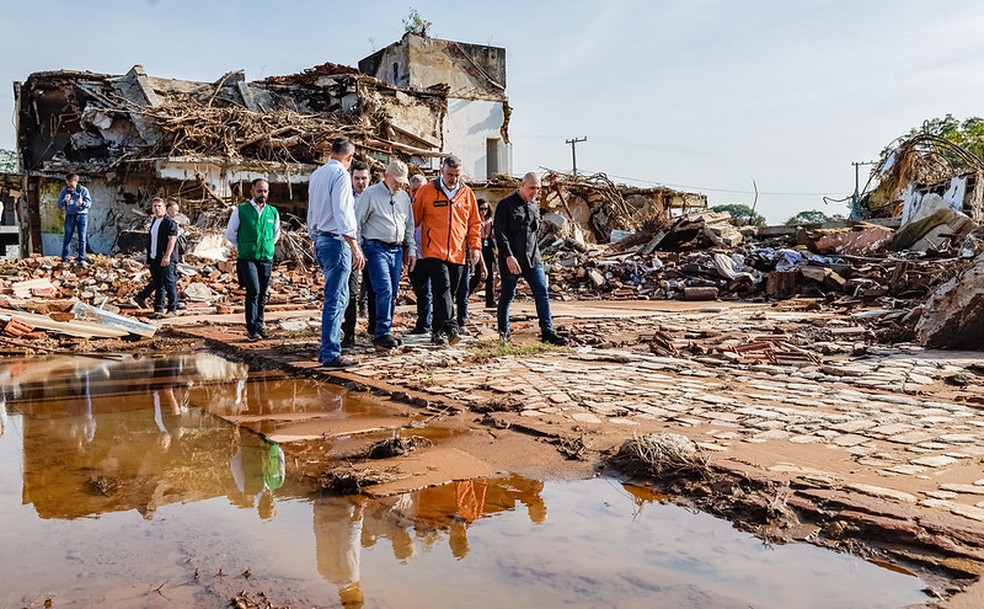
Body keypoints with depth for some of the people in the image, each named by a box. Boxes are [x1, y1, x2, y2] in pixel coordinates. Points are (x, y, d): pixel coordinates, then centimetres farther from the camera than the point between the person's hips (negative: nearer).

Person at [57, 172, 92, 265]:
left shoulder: (83, 190, -2)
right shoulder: (64, 190, 3)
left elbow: (89, 203, -6)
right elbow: (59, 204, 5)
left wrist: (82, 203, -27)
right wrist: (65, 200, -16)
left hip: (82, 216, -1)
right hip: (70, 216, 1)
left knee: (82, 238, -1)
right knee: (67, 238, 0)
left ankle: (82, 259, 4)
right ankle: (64, 259, 4)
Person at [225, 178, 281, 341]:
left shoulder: (273, 212, 7)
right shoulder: (241, 210, -3)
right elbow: (230, 233, 7)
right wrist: (241, 248, 8)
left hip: (267, 258, 4)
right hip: (247, 258, -4)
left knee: (262, 294, 7)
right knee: (253, 291, -14)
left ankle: (259, 325, 19)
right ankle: (251, 329, -8)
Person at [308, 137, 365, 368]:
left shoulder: (317, 174, 17)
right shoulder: (340, 174, -10)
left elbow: (311, 211, 22)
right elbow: (342, 214, -20)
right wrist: (355, 247, -22)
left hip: (320, 239, 9)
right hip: (336, 241, -9)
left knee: (337, 297, 16)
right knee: (336, 299, -8)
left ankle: (327, 349, 20)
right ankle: (330, 354, -7)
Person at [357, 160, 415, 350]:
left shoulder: (404, 197, 14)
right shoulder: (370, 194, -2)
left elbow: (409, 226, 21)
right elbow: (357, 223, -2)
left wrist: (411, 250, 15)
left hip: (396, 249, 6)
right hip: (376, 248, -6)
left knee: (392, 294, 6)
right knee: (384, 290, -16)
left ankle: (380, 330, 17)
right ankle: (382, 333, -14)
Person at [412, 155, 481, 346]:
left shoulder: (467, 193, 10)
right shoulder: (426, 191, 2)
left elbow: (475, 223, 16)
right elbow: (414, 219, 7)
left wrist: (475, 246, 6)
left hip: (458, 255, 4)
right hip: (434, 252, -4)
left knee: (449, 293, 9)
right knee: (443, 289, -18)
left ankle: (438, 332, 20)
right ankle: (450, 328, -23)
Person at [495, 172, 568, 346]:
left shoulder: (534, 206, 14)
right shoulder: (505, 205, -6)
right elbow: (500, 233, -12)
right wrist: (508, 256, -20)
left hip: (532, 260, 5)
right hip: (511, 260, -5)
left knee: (542, 293, -4)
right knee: (507, 296, 5)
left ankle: (547, 332, -2)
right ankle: (503, 331, 21)